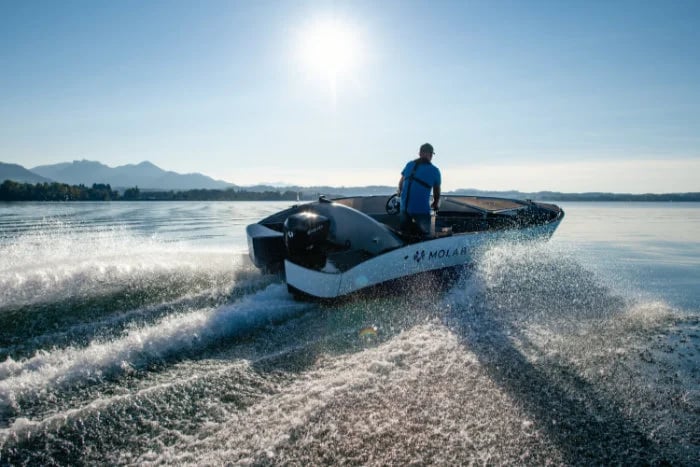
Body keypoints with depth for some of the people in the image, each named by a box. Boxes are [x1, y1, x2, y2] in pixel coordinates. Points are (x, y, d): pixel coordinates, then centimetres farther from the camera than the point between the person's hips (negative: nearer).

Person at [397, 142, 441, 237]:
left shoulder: (409, 165, 7)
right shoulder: (435, 171, -1)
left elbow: (401, 183, 19)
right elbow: (437, 192, 11)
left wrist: (400, 192, 41)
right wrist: (435, 205, 30)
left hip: (405, 207, 4)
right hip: (422, 209, -4)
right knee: (424, 236, 9)